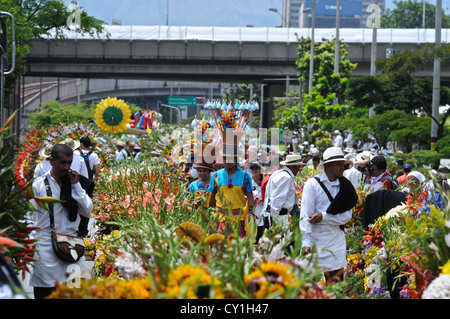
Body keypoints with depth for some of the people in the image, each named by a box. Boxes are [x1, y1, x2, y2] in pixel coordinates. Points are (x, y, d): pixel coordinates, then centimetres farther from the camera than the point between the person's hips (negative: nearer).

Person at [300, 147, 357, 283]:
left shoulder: (345, 186, 7)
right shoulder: (313, 184, -4)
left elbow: (347, 216, 3)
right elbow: (305, 215, -10)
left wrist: (324, 216, -12)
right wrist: (306, 243, -18)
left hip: (336, 237, 3)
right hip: (315, 236, -3)